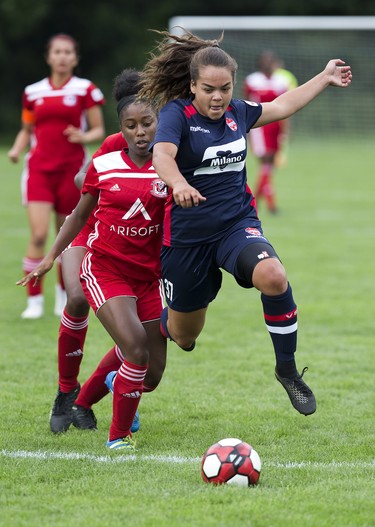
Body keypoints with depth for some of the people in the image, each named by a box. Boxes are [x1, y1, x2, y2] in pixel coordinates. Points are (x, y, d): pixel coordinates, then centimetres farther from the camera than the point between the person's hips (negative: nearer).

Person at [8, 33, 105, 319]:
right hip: (39, 169, 1)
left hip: (72, 170, -1)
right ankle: (34, 300, -6)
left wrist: (83, 137, -20)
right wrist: (17, 149, -1)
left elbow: (99, 130, 1)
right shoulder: (33, 92, 8)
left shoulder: (85, 90, 0)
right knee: (38, 234, -13)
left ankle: (64, 294, 28)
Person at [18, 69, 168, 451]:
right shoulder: (103, 166, -4)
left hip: (149, 275, 2)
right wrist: (51, 257, 13)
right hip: (105, 271, -2)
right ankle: (118, 435, -2)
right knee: (136, 351, -22)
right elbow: (80, 214, 11)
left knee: (153, 371, 5)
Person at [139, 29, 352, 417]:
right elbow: (162, 155, -32)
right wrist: (178, 183, -53)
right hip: (187, 235, -3)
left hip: (238, 224, 3)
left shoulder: (236, 112, 4)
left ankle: (287, 369, -13)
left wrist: (325, 78, 26)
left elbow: (281, 107, 23)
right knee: (183, 336, 10)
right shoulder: (176, 113, -13)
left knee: (273, 277, -30)